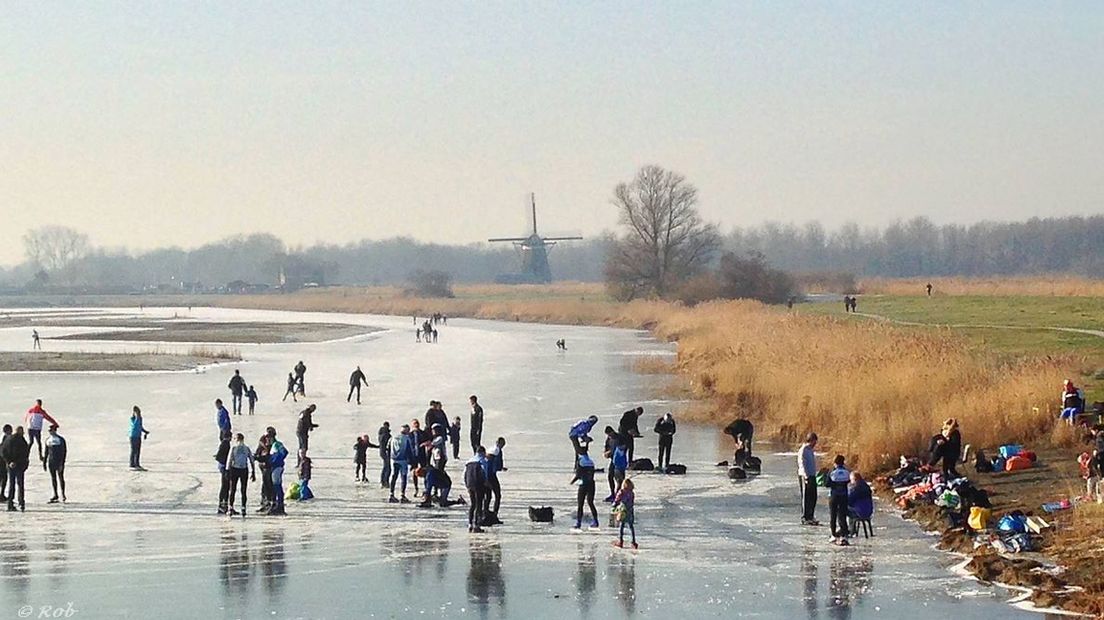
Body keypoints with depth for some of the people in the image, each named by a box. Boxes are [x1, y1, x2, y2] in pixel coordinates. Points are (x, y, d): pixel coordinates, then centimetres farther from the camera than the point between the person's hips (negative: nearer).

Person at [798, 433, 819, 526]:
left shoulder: (812, 450, 15)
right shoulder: (803, 450, -12)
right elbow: (802, 464, -17)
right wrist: (806, 476, -23)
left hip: (812, 476, 9)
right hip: (805, 476, -9)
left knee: (813, 497, 11)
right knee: (806, 497, -5)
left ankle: (810, 516, 20)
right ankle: (804, 518, -1)